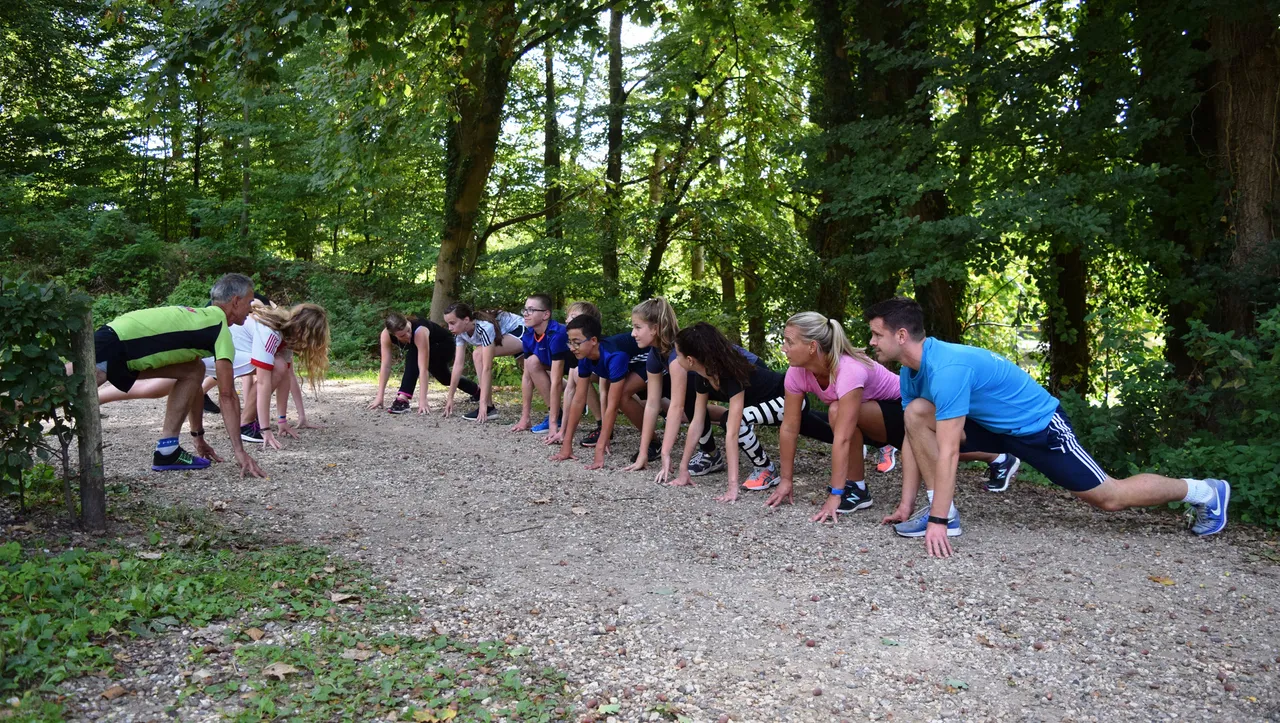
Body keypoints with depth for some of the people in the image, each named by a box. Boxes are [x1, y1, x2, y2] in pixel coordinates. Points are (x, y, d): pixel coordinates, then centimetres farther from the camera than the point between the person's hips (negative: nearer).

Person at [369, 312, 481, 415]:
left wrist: (423, 400, -50)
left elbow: (423, 369, -46)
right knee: (445, 378, 27)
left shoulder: (420, 332, -44)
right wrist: (379, 396, -30)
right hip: (430, 346, 7)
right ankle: (477, 392, 54)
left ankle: (403, 399, -32)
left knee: (413, 357, -34)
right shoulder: (386, 335, -30)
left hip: (444, 345, -7)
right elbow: (385, 366, -27)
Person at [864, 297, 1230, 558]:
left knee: (1108, 497, 4)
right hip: (993, 426, 8)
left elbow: (947, 453, -37)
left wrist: (937, 522, -36)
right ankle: (944, 509, 0)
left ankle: (1205, 492, 28)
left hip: (1038, 424, -8)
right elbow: (914, 438, 0)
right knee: (916, 414, -11)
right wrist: (906, 503, -2)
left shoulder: (946, 369, -35)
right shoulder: (910, 373, -6)